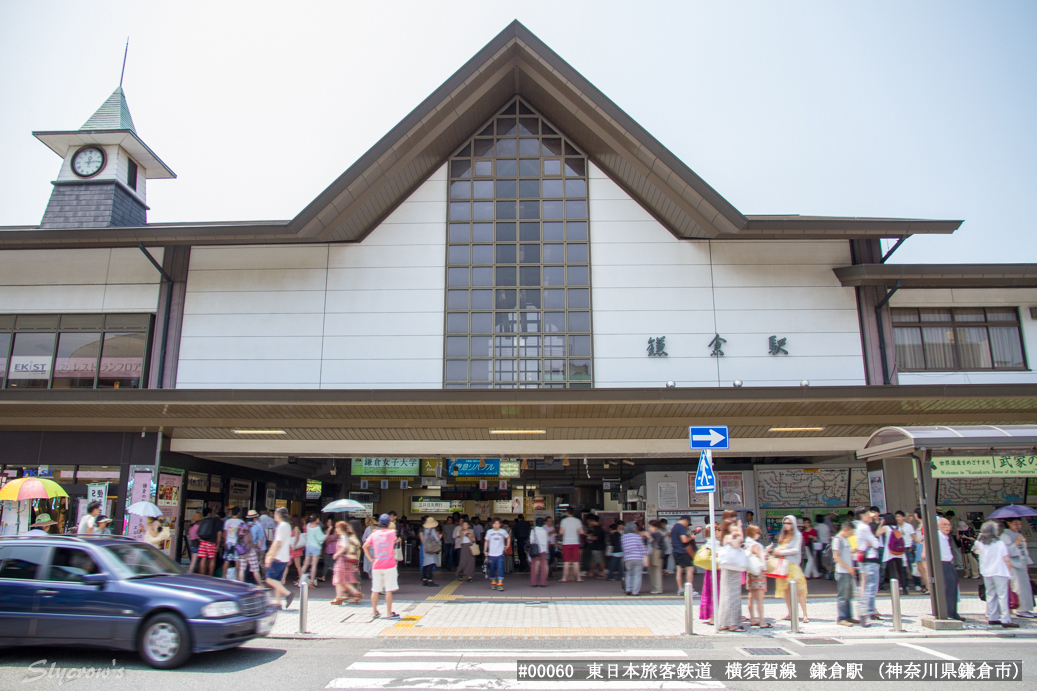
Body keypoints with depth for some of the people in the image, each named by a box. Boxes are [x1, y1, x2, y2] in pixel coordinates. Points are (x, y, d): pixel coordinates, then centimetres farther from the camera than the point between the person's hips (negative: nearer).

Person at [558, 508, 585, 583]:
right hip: (575, 542, 1)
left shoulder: (564, 520, -2)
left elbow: (561, 532, -7)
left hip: (566, 543, -1)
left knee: (566, 562, 3)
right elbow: (581, 532, -2)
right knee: (576, 561, 4)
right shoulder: (577, 521, 2)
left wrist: (559, 535, 14)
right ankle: (578, 578, 4)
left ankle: (565, 578, 5)